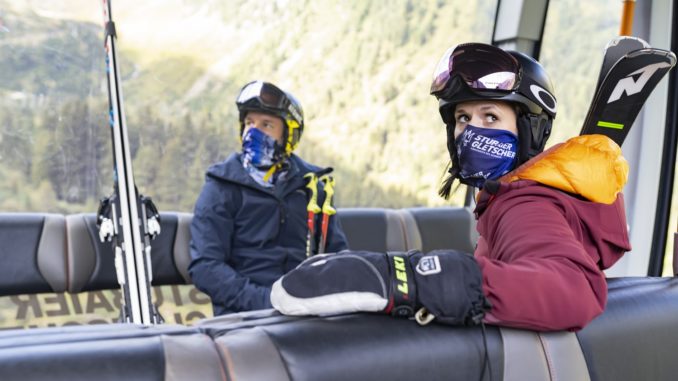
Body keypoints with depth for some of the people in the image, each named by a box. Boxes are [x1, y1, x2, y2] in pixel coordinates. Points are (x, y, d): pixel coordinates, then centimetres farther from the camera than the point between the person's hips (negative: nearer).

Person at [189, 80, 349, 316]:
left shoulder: (311, 185, 17)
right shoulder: (221, 188, 6)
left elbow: (337, 252, 24)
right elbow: (205, 267, -2)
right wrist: (263, 299, -15)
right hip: (242, 318, -2)